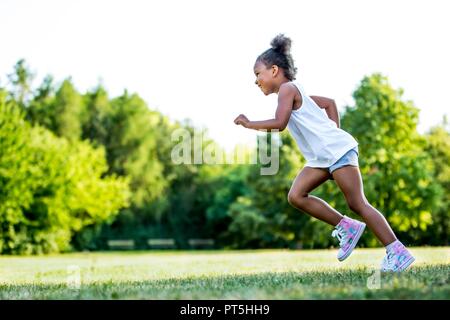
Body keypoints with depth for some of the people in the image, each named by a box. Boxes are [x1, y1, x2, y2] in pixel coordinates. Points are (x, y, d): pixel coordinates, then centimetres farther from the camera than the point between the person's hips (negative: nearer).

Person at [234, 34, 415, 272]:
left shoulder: (287, 88, -9)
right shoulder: (293, 92, 19)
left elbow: (279, 123, -23)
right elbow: (329, 102, 29)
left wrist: (249, 124, -12)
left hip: (338, 150, -9)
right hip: (321, 158, 9)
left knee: (357, 204, -9)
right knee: (296, 196, 0)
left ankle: (398, 252, -5)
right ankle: (347, 227, 5)